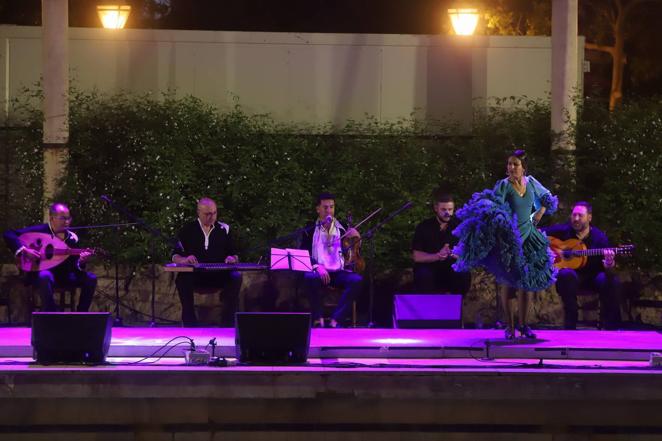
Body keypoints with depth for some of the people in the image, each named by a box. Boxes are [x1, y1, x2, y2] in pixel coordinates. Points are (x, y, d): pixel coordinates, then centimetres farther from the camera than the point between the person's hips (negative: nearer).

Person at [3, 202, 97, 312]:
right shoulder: (40, 230, -10)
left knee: (90, 278, -17)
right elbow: (8, 234, -13)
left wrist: (81, 262, -23)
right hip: (40, 273, -5)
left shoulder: (72, 238, 2)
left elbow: (73, 266, 1)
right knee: (46, 277, -42)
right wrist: (23, 250, -27)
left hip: (63, 275, 5)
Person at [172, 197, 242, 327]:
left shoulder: (224, 229, 13)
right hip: (194, 275, -1)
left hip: (219, 276, 1)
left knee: (236, 277, -31)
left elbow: (235, 255, 14)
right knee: (182, 278, -35)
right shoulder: (187, 230, 9)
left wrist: (232, 259, -12)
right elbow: (175, 256, 5)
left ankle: (227, 323, -22)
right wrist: (184, 260, -19)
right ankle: (189, 323, -24)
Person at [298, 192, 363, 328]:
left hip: (338, 272, 2)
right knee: (310, 277, -37)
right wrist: (317, 266, -18)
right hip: (319, 272, -2)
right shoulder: (310, 230, 8)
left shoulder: (342, 229, 13)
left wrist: (356, 239, -9)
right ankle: (318, 320, -30)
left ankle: (335, 320, -31)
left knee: (357, 280, -28)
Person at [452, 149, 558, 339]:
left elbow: (547, 197, 21)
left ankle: (523, 325, 13)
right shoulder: (503, 185, -13)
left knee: (527, 281, 4)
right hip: (507, 238, -4)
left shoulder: (531, 182, 2)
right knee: (507, 282, -1)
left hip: (527, 236, 4)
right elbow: (494, 205, -28)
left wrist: (540, 213, 8)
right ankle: (510, 326, 8)